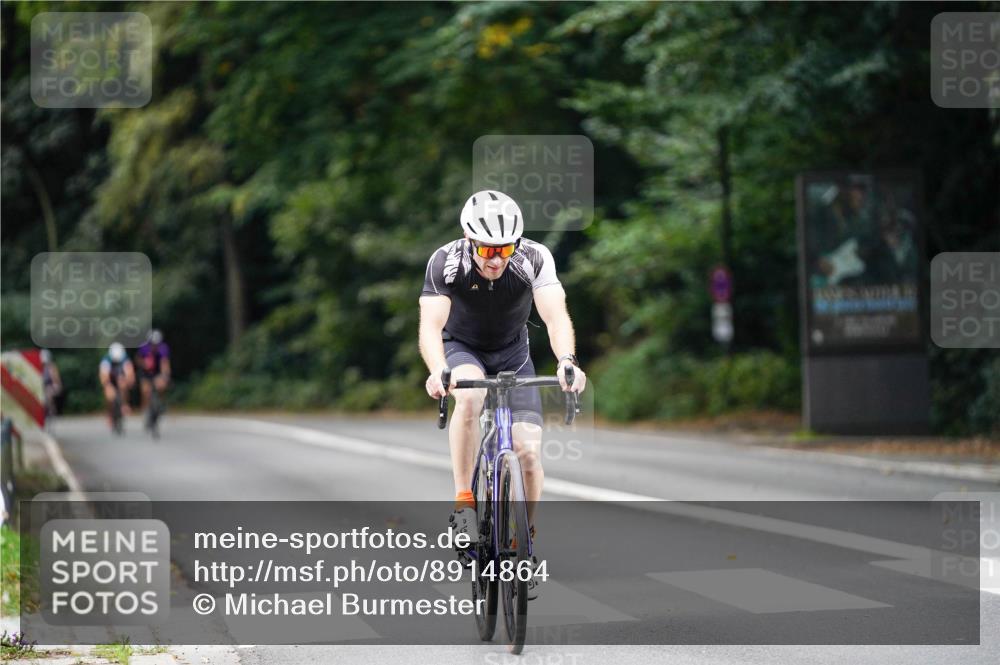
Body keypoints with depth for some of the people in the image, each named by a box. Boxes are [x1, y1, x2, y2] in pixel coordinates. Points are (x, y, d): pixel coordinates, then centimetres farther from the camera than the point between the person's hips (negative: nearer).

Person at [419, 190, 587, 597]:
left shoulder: (534, 259, -26)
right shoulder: (446, 263, -28)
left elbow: (555, 316, -36)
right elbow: (430, 326, -37)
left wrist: (566, 361, -56)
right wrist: (437, 371, -58)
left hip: (513, 354, 2)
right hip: (462, 349, -2)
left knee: (529, 449, -13)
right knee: (470, 395, -36)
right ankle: (463, 502, -27)